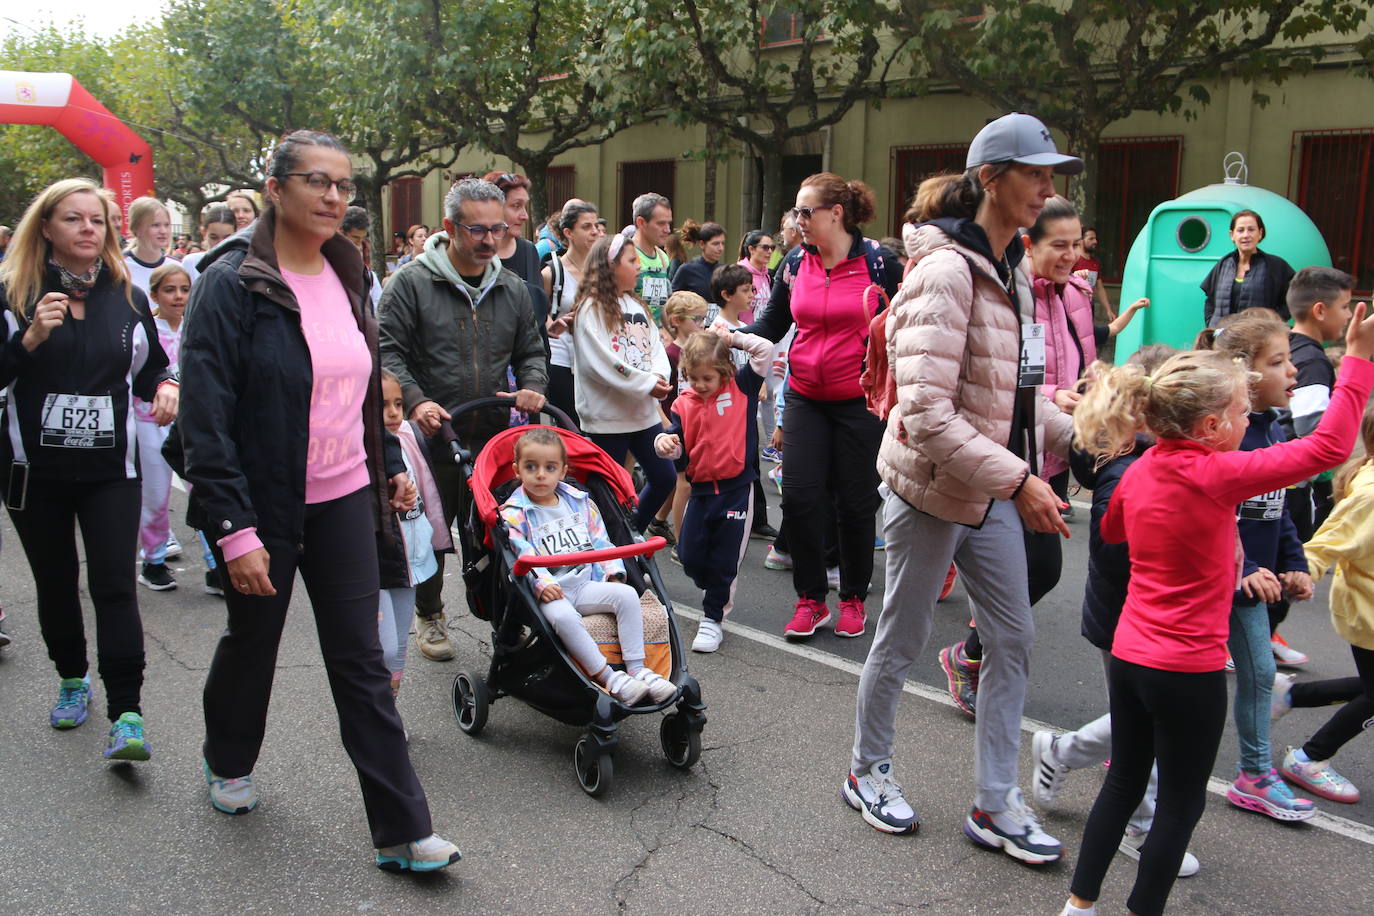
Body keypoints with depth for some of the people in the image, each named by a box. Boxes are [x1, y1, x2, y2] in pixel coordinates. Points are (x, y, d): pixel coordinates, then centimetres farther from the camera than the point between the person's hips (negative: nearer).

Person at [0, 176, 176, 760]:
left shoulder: (129, 298, 5)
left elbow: (150, 368, 15)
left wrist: (165, 388, -7)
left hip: (111, 469, 0)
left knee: (114, 585, -7)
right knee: (55, 583, 13)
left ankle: (126, 714, -7)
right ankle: (72, 680, 35)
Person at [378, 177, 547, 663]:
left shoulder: (513, 289, 10)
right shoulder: (412, 283, -5)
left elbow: (530, 351, 18)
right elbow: (388, 351, -8)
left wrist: (532, 386, -3)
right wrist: (415, 400, -23)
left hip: (496, 435, 4)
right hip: (433, 436, -3)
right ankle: (430, 617, 25)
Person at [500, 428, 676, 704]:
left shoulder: (581, 502, 13)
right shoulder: (514, 515, -2)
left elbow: (601, 543, 14)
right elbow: (523, 558, -11)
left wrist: (613, 573, 1)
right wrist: (542, 584, -26)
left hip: (586, 583, 5)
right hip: (548, 592, -4)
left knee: (627, 594, -20)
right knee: (563, 616, -37)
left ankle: (637, 668, -19)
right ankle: (606, 677, -30)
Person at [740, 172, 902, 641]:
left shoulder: (878, 262, -8)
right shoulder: (794, 263, 3)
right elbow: (772, 325, 9)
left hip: (861, 399, -3)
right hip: (806, 397, 3)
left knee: (856, 503, 6)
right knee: (799, 498, -3)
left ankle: (853, 598, 25)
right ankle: (810, 600, 15)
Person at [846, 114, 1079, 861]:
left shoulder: (1013, 267, 9)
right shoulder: (945, 272, -20)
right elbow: (926, 415, -27)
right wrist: (1018, 478, -27)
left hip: (991, 490, 9)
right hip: (931, 488, -8)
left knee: (1014, 638, 11)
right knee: (902, 639, 9)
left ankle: (995, 805, 25)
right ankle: (868, 772, 33)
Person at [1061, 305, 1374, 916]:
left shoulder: (1139, 473, 0)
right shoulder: (1218, 476, -19)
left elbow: (1111, 529, 21)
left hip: (1129, 656, 7)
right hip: (1188, 671, -7)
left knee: (1123, 783, 19)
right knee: (1181, 802, 10)